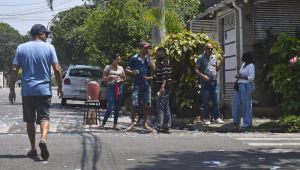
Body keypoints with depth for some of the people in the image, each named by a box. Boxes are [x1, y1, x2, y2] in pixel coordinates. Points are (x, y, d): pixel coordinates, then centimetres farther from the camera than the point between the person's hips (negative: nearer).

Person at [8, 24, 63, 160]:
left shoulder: (21, 48, 4)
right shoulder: (49, 48, -1)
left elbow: (14, 70, -1)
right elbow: (57, 69, -6)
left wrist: (12, 90, 4)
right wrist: (60, 87, 6)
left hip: (27, 91, 2)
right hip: (44, 90, -2)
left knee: (30, 120, 12)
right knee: (44, 117, 1)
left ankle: (33, 149, 16)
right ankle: (43, 139, -26)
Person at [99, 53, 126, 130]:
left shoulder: (121, 68, 14)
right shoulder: (108, 67, 2)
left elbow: (124, 78, 22)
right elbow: (103, 78, 1)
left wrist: (122, 79, 0)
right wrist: (110, 76, -14)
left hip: (119, 87, 5)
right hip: (111, 87, -4)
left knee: (117, 107, 4)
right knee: (110, 107, -11)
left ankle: (115, 124, 10)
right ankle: (103, 123, 1)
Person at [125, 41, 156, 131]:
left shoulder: (149, 58, 10)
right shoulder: (134, 58, 4)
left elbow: (153, 69, -4)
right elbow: (127, 69, 7)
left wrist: (149, 57, -6)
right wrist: (133, 72, -13)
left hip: (147, 84, 2)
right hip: (137, 84, -2)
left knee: (146, 105, 6)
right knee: (134, 104, -5)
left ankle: (145, 124, 15)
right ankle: (132, 124, 3)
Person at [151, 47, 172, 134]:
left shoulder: (164, 63, -13)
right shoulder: (164, 62, 20)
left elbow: (165, 76, -22)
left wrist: (162, 87, -29)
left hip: (163, 89, -11)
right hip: (166, 89, 11)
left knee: (160, 109, -11)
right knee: (166, 108, 11)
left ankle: (157, 128, -12)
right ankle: (167, 127, 15)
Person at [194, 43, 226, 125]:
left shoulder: (214, 57, 14)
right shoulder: (201, 58, 0)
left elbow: (217, 69, 18)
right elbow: (196, 69, -2)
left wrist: (222, 60, 7)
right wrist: (203, 76, -17)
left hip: (214, 82, 4)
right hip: (205, 83, -4)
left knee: (216, 101, 4)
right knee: (205, 102, 2)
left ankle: (217, 118, 13)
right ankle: (207, 119, 10)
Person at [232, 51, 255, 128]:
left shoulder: (251, 66, -12)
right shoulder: (244, 64, 15)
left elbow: (252, 77, -19)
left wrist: (241, 77, -16)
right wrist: (238, 75, 9)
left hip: (247, 86, -10)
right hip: (241, 86, 10)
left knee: (246, 104, -6)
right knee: (236, 102, 12)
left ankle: (248, 123, -1)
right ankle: (236, 121, 22)